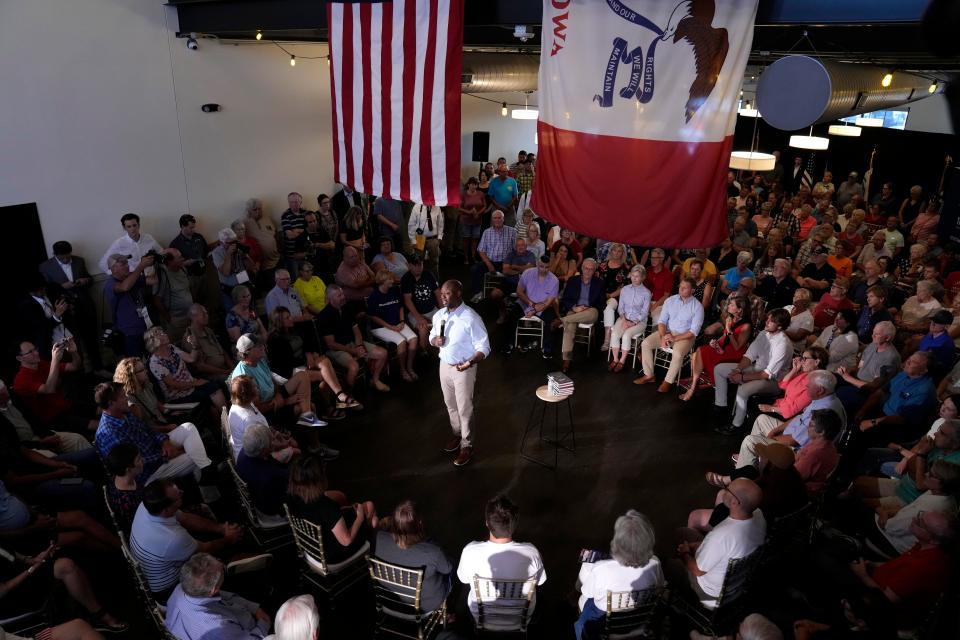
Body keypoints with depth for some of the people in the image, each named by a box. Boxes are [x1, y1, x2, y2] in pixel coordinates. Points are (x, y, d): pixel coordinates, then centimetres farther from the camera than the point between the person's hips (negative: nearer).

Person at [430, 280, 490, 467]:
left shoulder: (471, 318, -23)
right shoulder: (439, 315, -2)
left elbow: (483, 348, -19)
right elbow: (432, 336, 14)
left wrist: (470, 362, -37)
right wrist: (435, 341, -11)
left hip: (463, 369, -6)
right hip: (444, 365, 6)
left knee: (464, 408, 5)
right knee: (450, 405, 22)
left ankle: (466, 445, 23)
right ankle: (457, 433, 45)